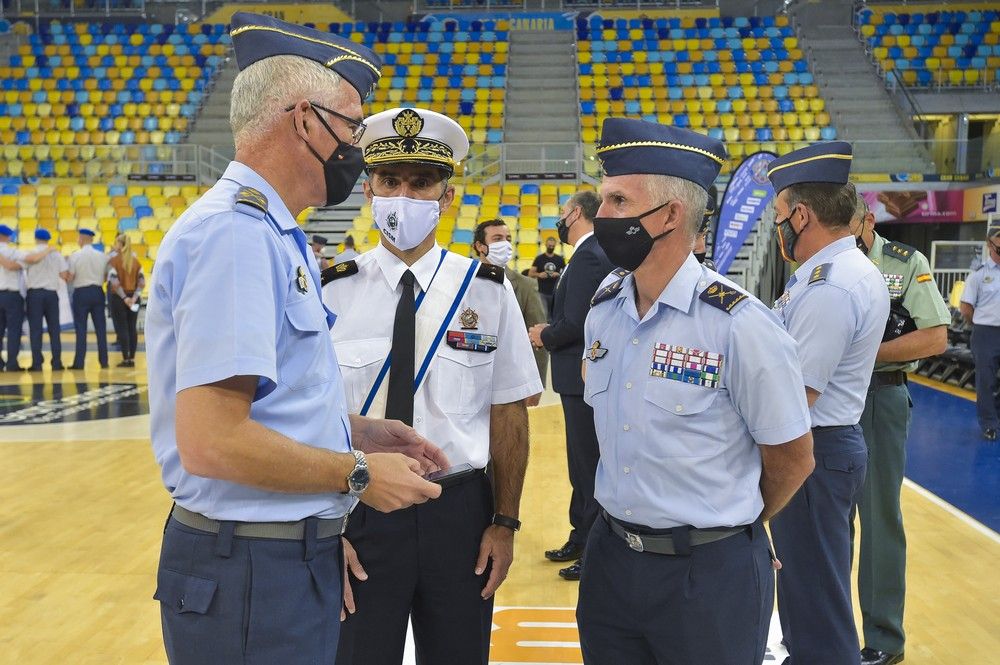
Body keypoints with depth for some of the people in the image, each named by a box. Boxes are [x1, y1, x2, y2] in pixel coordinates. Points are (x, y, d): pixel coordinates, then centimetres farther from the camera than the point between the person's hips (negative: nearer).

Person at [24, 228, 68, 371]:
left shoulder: (30, 254, -3)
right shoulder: (57, 254, 3)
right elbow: (64, 275, 0)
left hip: (34, 293, -2)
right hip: (51, 293, 2)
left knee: (35, 329, 1)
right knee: (54, 329, 7)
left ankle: (37, 363, -1)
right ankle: (56, 362, 6)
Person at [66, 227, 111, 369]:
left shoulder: (75, 256, -8)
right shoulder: (102, 256, 0)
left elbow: (70, 278, -9)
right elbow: (106, 276, 4)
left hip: (81, 292, -3)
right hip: (98, 292, 3)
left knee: (81, 328, 1)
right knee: (100, 327, 8)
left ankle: (79, 362, 2)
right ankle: (104, 361, 9)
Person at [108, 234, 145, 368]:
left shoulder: (114, 260, -8)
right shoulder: (135, 260, 4)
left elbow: (115, 283, -16)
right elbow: (142, 282, -3)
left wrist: (124, 298, -13)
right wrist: (135, 296, -6)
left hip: (119, 297, -4)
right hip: (133, 297, 4)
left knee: (122, 328, 2)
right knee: (132, 328, 9)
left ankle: (126, 359, 2)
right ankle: (132, 358, 11)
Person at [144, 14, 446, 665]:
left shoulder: (271, 233, 11)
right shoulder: (236, 233, -21)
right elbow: (211, 441, -27)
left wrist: (358, 433, 7)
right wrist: (358, 472, -16)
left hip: (298, 556, 10)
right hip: (253, 573, -9)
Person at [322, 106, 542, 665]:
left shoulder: (488, 291, -2)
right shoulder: (332, 291, -5)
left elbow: (508, 414, -1)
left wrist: (505, 523, -2)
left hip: (460, 513, 1)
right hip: (358, 513, -1)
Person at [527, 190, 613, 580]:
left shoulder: (588, 257, -18)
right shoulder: (594, 253, 13)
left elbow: (575, 324, -24)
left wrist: (544, 337, -7)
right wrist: (551, 331, 6)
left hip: (584, 378, -10)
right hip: (583, 376, 10)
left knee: (588, 465, -2)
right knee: (584, 462, 18)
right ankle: (581, 538, 30)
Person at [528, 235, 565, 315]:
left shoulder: (559, 259, 8)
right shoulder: (539, 258, 4)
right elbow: (530, 274, 2)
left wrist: (558, 274, -10)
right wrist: (539, 274, -18)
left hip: (555, 293, 2)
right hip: (542, 292, -2)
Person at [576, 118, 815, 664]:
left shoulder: (738, 325, -17)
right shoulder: (602, 311, 1)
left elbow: (791, 459, -8)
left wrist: (727, 529, 7)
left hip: (709, 573, -5)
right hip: (610, 558, 6)